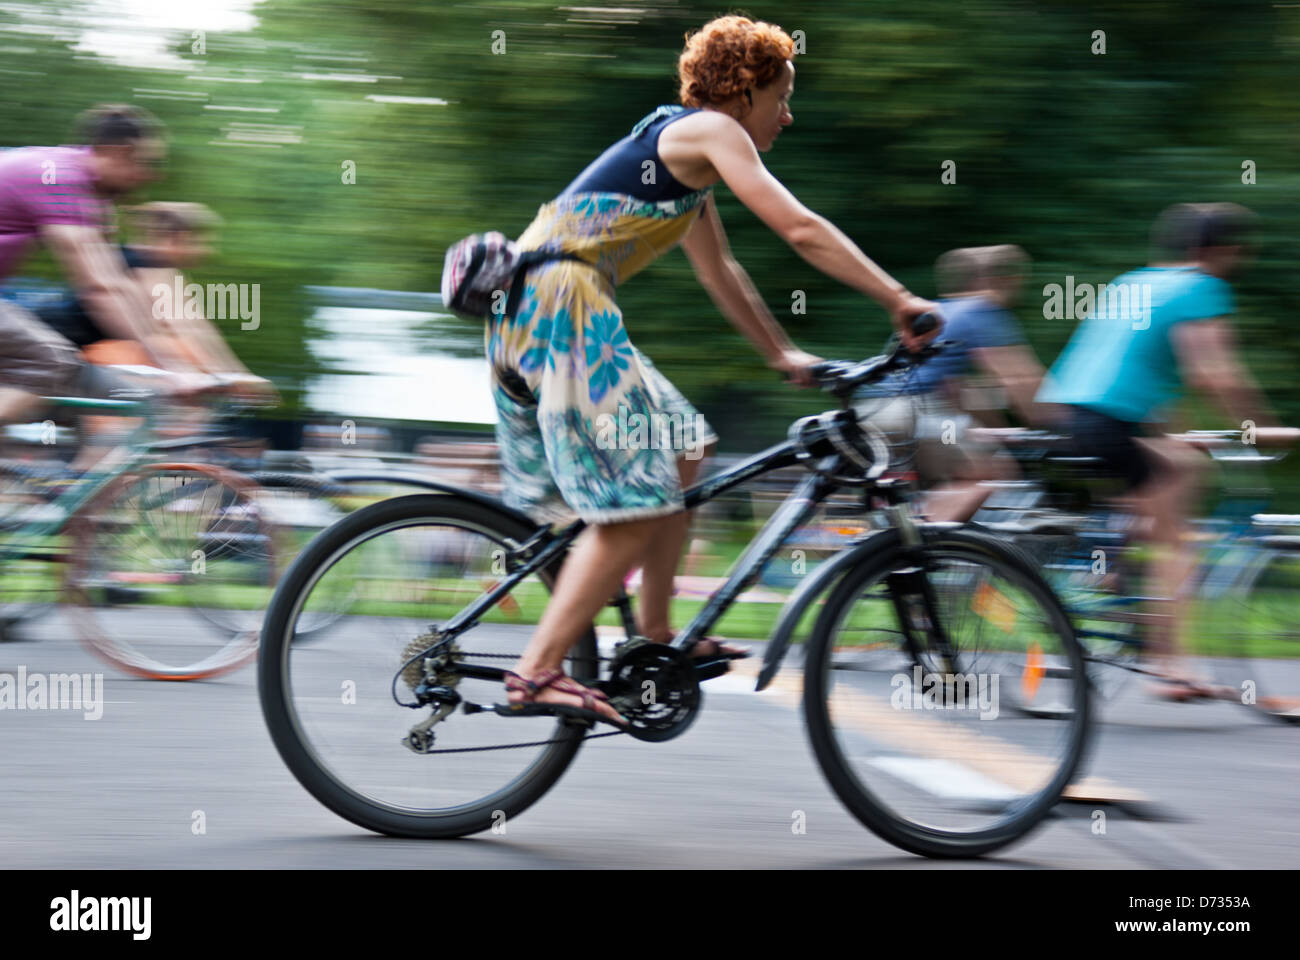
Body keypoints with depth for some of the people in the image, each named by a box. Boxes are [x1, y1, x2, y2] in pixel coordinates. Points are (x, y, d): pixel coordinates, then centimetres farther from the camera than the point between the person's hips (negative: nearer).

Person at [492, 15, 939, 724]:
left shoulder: (684, 151, 26)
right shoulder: (711, 131, -3)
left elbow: (719, 272, 34)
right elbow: (800, 230, -11)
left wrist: (782, 355, 36)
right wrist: (899, 302, -10)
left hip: (527, 312, 10)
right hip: (561, 304, -10)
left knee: (680, 452, 19)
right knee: (637, 504, -12)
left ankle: (654, 633, 21)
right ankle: (538, 670, -15)